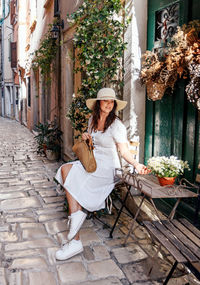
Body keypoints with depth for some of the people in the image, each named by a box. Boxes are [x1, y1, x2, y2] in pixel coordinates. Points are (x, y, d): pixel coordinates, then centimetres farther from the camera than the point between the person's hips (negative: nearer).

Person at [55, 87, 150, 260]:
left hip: (107, 167, -7)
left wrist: (136, 164, -36)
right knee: (66, 169, -22)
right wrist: (86, 136, 2)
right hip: (92, 162, 7)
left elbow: (124, 150, -18)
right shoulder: (93, 120, 11)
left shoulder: (116, 125, -10)